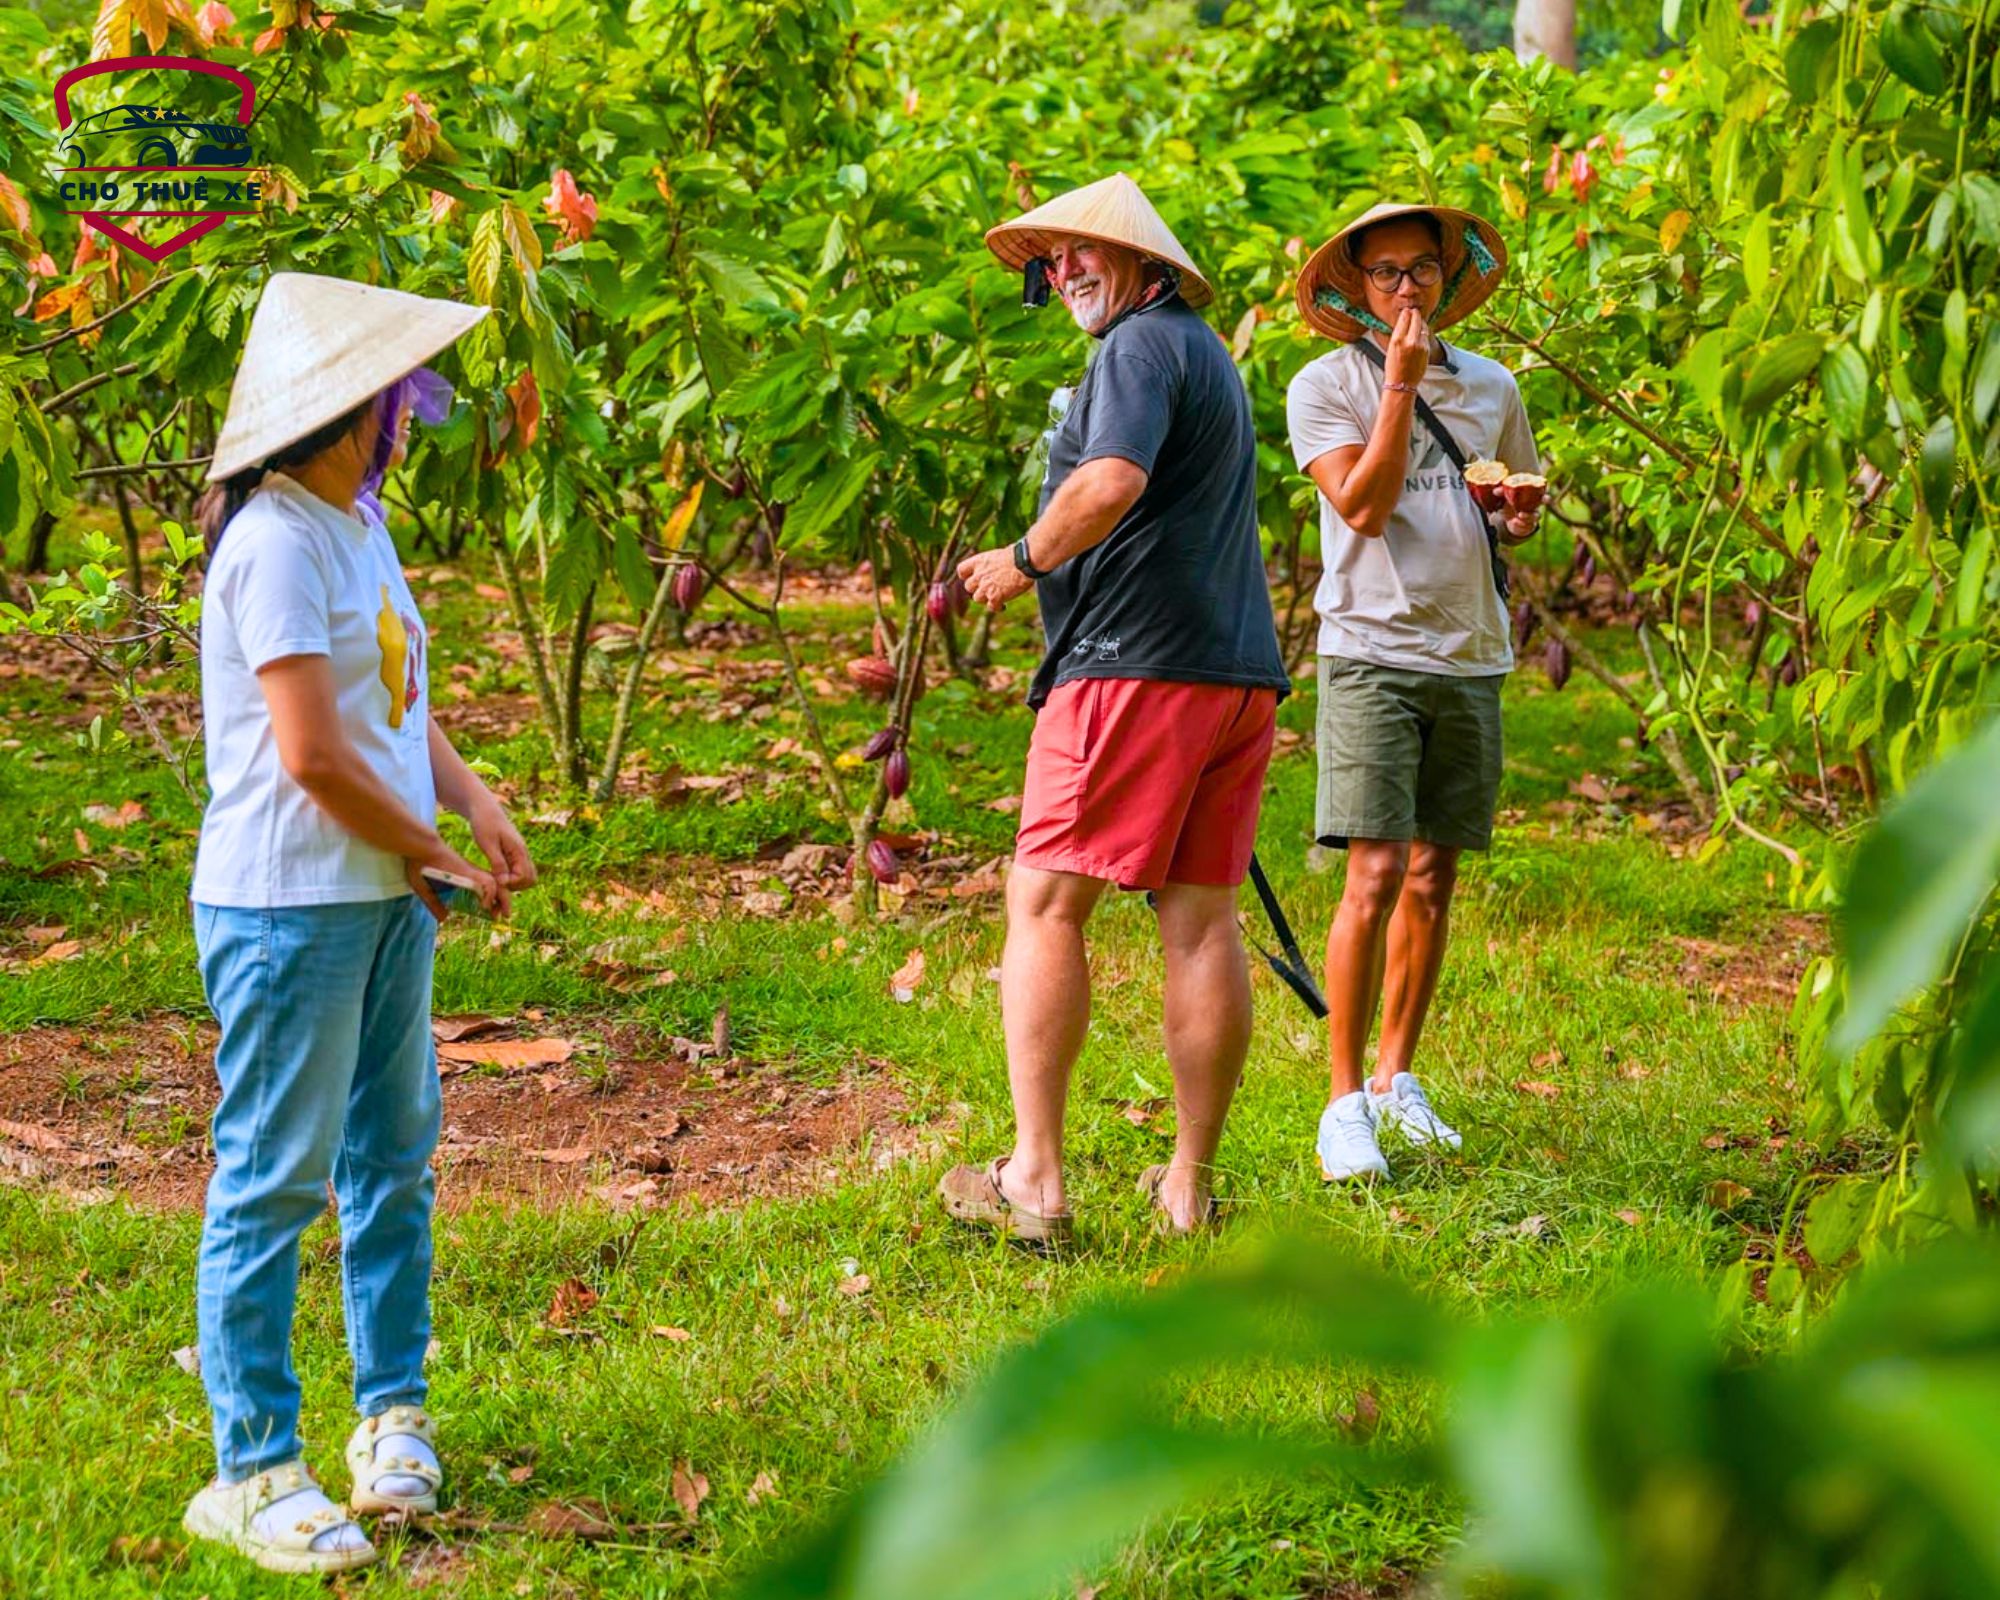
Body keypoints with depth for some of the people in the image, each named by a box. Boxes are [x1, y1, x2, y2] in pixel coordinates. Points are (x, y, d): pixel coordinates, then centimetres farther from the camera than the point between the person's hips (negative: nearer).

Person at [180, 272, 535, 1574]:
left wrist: (478, 804, 1)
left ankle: (392, 1415, 30)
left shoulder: (359, 524, 11)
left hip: (388, 896, 9)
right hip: (290, 906, -9)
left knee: (394, 1152, 16)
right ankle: (253, 1472, 6)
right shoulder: (277, 542, -18)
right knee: (276, 1179, -2)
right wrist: (436, 856, -8)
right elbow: (313, 754, -21)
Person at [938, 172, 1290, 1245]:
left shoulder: (1143, 344, -6)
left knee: (1045, 904, -6)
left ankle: (1035, 1177, -9)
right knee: (1203, 918, 6)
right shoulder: (1207, 353, 25)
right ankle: (1190, 1188, 8)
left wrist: (1022, 561, -9)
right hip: (1239, 671, 9)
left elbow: (1113, 482, -22)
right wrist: (1040, 559, 22)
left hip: (1136, 665, -9)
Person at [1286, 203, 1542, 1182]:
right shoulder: (1327, 385, -2)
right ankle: (1345, 1101, -6)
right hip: (1372, 653, -5)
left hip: (1471, 659, 5)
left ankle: (1397, 1075, 22)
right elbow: (1363, 506, -13)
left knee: (1433, 881, 8)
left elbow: (1520, 505, 25)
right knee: (1375, 876, -12)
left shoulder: (1491, 387, 13)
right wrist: (1401, 382, -15)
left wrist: (1519, 514, 1)